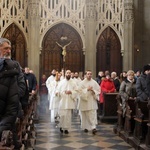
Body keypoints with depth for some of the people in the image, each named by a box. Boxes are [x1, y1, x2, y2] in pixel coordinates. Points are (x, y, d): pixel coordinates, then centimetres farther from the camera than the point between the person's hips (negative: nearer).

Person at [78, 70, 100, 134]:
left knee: (93, 115, -10)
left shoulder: (94, 82, 5)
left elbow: (98, 90, 5)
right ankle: (85, 127, 21)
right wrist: (87, 89, -17)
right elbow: (80, 91, -8)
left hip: (92, 101, 0)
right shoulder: (82, 82, 1)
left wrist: (94, 91, -14)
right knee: (84, 115, 7)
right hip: (84, 101, 0)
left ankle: (93, 127, -13)